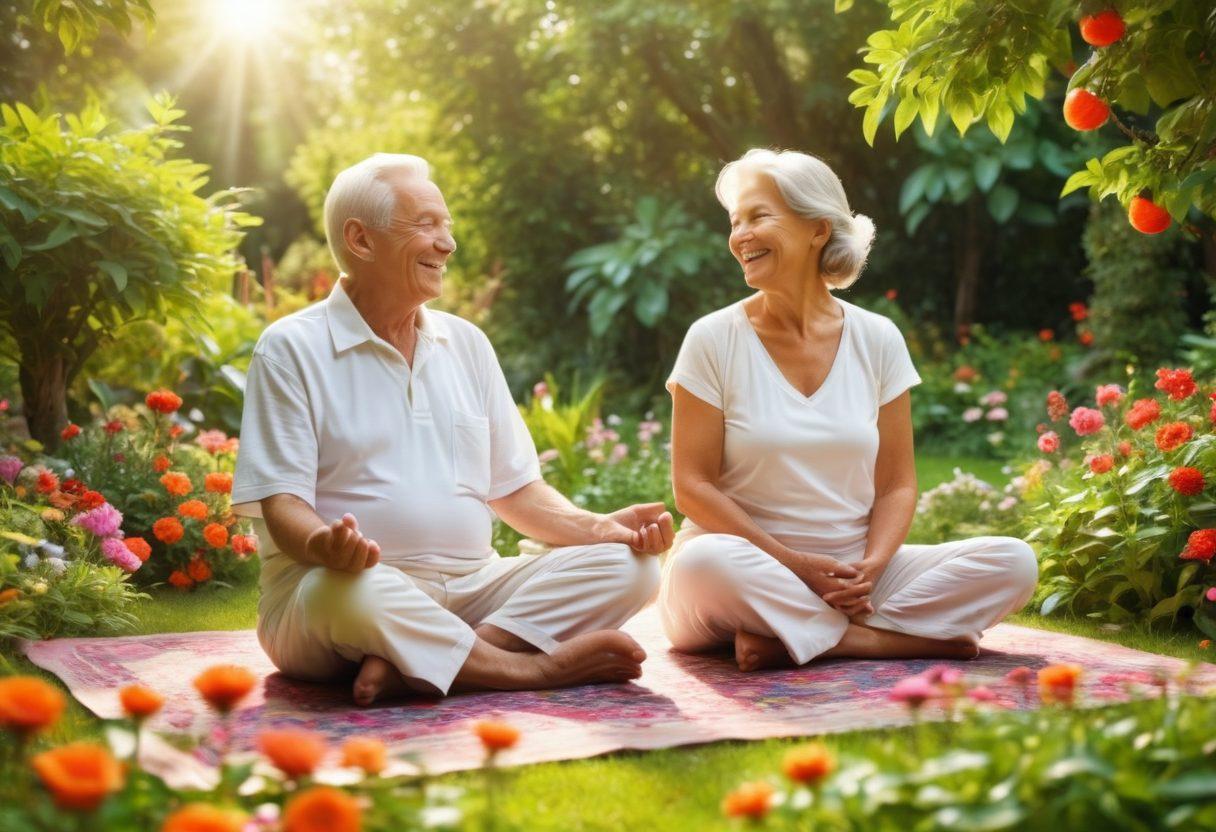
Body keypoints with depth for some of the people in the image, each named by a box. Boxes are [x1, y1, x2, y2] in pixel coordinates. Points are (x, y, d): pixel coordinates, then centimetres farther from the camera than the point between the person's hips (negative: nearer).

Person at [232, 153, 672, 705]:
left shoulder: (466, 343, 16)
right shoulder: (290, 349, -1)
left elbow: (515, 490, 16)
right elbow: (282, 503, -9)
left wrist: (598, 527, -3)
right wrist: (323, 545, -33)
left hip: (470, 587, 6)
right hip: (352, 582, -5)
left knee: (629, 566, -14)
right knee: (353, 592, -40)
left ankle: (409, 667, -27)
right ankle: (534, 666, -20)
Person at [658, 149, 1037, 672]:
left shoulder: (877, 340, 5)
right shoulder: (713, 339, -3)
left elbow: (896, 484, 5)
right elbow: (692, 486, -7)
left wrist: (870, 565, -15)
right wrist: (794, 563, -17)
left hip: (851, 574, 3)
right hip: (752, 566, -3)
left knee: (1014, 562, -15)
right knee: (704, 563, -38)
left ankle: (797, 637, -20)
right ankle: (880, 638, -20)